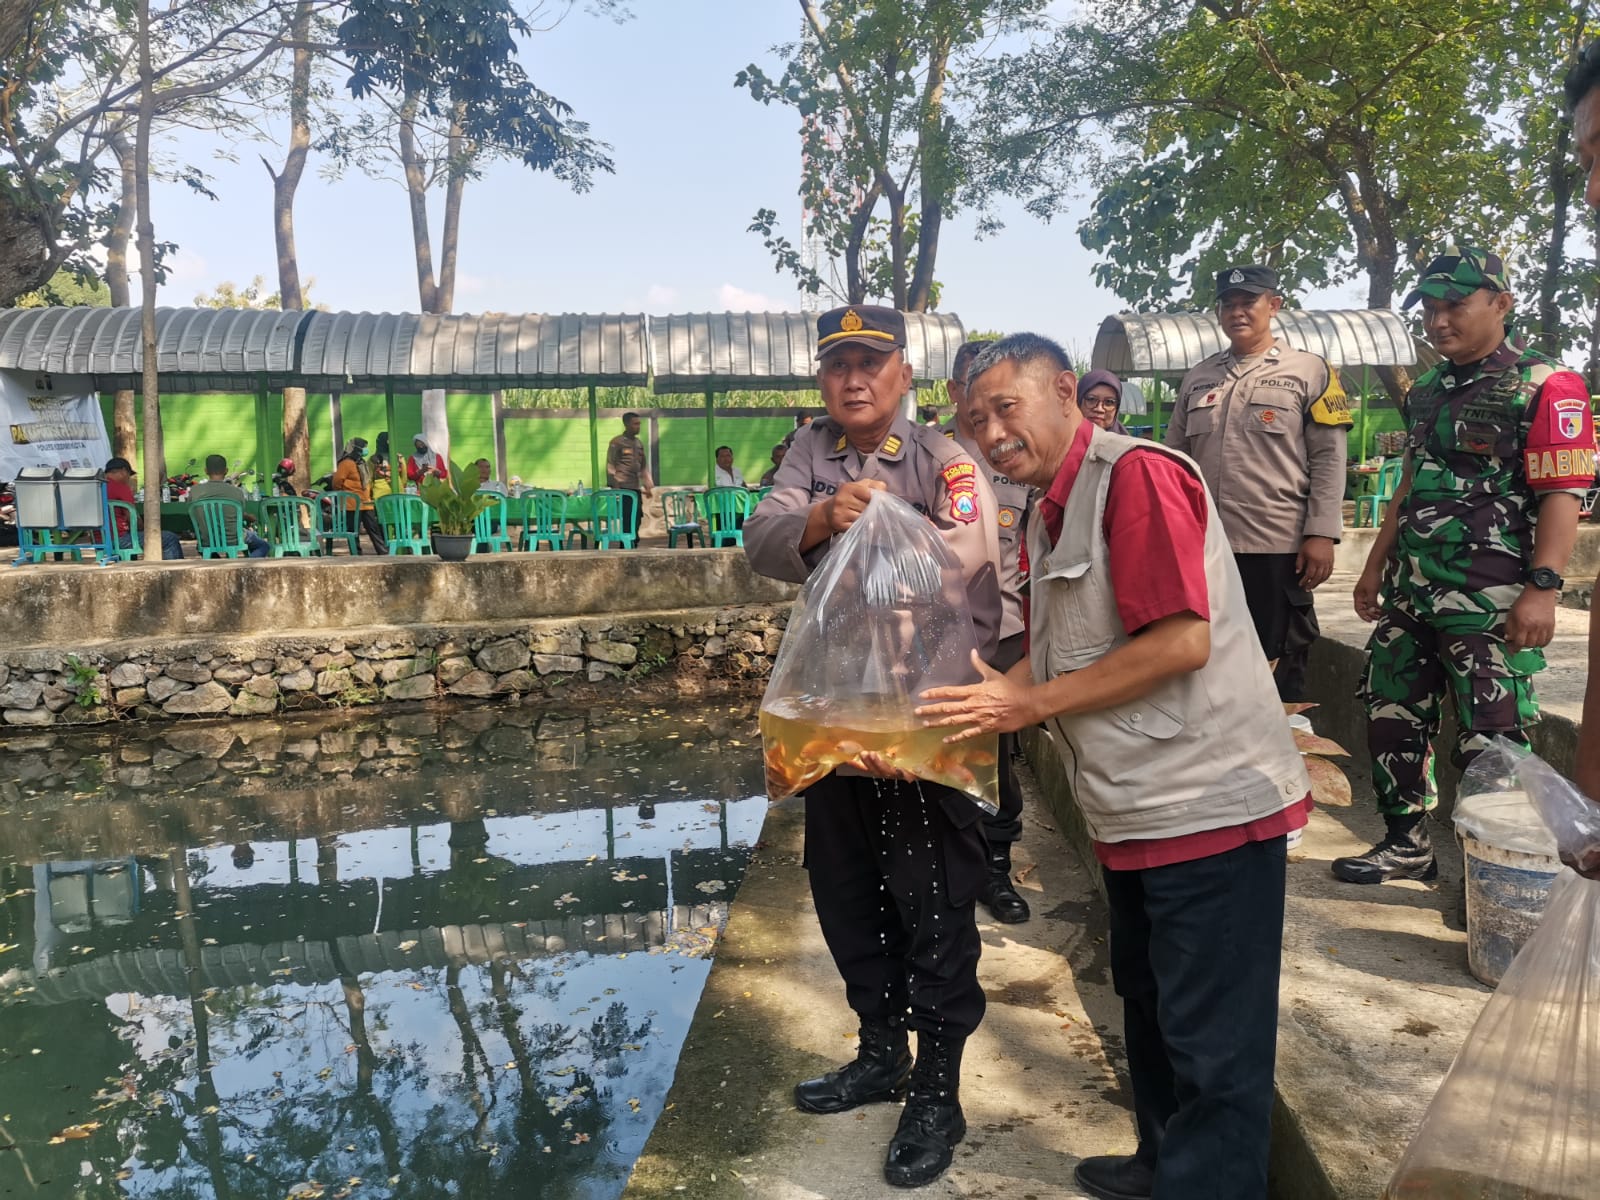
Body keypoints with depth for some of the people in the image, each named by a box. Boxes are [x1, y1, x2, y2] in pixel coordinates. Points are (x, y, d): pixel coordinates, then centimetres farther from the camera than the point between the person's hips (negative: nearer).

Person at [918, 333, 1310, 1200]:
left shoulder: (1137, 474, -16)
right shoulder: (1048, 516, 12)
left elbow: (1180, 641, -23)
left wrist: (1029, 704, -18)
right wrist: (971, 711, 1)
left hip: (1211, 804, -10)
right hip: (1137, 812, 10)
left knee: (1211, 1043, 3)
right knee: (1149, 1003, 24)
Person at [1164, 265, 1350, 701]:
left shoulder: (1309, 371, 2)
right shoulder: (1197, 379, 14)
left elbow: (1328, 460, -3)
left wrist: (1321, 534, -12)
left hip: (1279, 549, -4)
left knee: (1280, 670, 4)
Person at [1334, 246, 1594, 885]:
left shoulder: (1545, 387, -8)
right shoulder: (1426, 389, 15)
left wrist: (1542, 587, -22)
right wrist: (1376, 564, 21)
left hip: (1490, 601, -8)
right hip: (1410, 593, 8)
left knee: (1490, 744, -4)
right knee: (1392, 719, 13)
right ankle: (1407, 844, 28)